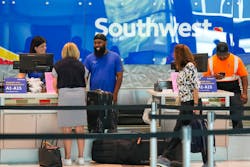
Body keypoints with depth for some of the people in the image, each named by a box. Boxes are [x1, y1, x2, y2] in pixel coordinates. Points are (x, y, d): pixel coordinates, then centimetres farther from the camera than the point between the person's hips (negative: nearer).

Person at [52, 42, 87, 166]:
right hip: (80, 95, 1)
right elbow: (85, 85, 7)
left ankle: (68, 158, 4)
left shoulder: (58, 66, 6)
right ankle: (81, 157, 8)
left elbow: (55, 85, 6)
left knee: (67, 129, 2)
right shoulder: (81, 66, 10)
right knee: (80, 129, 6)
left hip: (64, 95, -1)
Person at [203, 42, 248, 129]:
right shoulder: (210, 61, 1)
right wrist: (214, 76, -17)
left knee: (237, 116, -4)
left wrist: (244, 93, -6)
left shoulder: (236, 60, -1)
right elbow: (205, 77, 3)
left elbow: (244, 77, 0)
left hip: (234, 90, -1)